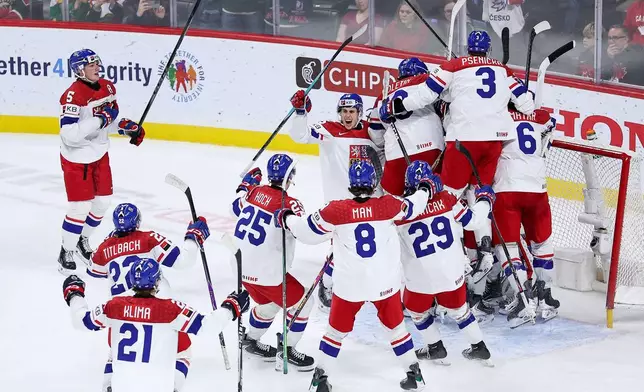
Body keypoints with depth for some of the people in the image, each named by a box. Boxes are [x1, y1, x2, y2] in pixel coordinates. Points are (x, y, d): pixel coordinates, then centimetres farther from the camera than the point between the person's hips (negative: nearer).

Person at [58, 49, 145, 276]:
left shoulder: (107, 88, 1)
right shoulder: (73, 96, -25)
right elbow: (69, 134, -32)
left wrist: (127, 127, 0)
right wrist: (99, 120, -32)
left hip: (100, 155, 8)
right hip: (77, 159, -8)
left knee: (102, 202, 13)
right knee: (80, 207, -5)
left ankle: (83, 241, 35)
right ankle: (66, 253, 11)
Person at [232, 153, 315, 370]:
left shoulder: (254, 191, 0)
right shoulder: (288, 204, -20)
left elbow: (237, 208, 20)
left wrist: (246, 184, 31)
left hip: (242, 266, 8)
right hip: (267, 272, -8)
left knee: (269, 303, 30)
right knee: (302, 302, 9)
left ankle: (251, 341, 44)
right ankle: (287, 350, 12)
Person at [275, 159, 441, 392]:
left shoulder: (335, 211, -13)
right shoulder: (389, 205, -10)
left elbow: (308, 232, -2)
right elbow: (412, 208, 10)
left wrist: (287, 218, 18)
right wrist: (427, 189, 31)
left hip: (349, 284, -1)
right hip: (385, 283, 1)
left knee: (337, 330, 18)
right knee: (396, 326, 20)